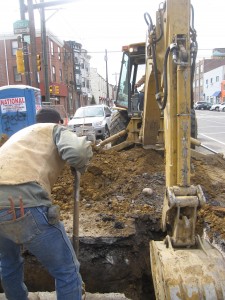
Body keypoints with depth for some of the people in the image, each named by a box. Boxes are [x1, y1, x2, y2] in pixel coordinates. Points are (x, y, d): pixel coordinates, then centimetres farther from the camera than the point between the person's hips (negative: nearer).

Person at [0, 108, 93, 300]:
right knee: (67, 270, 12)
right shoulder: (57, 129, 15)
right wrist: (81, 166, 15)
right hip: (23, 203, -7)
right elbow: (78, 152, -9)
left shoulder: (20, 133, 35)